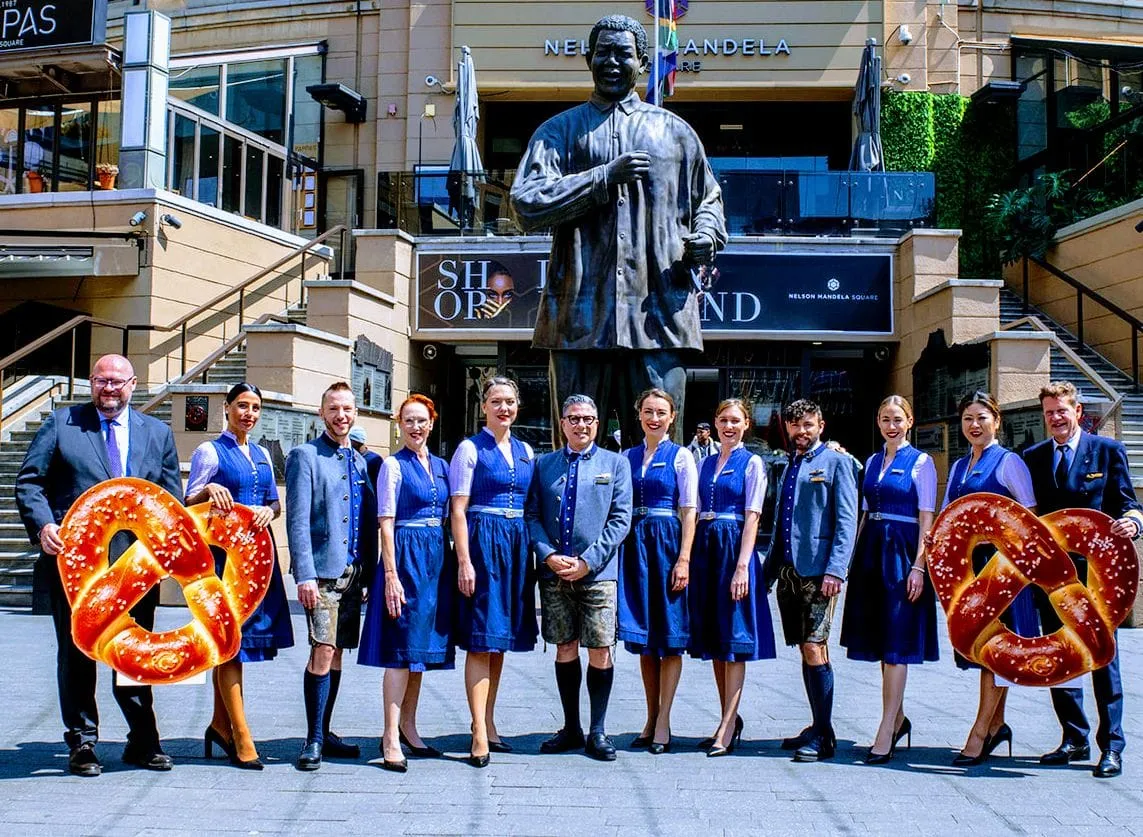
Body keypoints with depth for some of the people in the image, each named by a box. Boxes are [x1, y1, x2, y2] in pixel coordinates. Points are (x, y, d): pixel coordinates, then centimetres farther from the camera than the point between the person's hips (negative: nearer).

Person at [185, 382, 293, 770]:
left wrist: (267, 512, -4)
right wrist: (209, 491, -25)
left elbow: (276, 503, 18)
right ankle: (241, 738, -3)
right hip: (224, 551, -6)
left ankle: (220, 724, 24)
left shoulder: (262, 454, 17)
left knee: (231, 641, 12)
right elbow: (189, 503, -4)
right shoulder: (210, 451, -1)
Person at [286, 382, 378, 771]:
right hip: (322, 569, -6)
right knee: (322, 652, -11)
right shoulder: (305, 456, -2)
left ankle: (323, 733, 22)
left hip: (354, 571, 6)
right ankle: (314, 740, 0)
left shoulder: (360, 461, 15)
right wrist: (304, 574, -17)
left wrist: (370, 571, 10)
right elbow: (297, 520, -9)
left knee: (336, 654, 11)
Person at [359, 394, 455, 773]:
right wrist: (391, 574, -16)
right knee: (402, 646, -7)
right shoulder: (394, 465, -4)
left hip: (437, 557, 6)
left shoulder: (441, 466, 13)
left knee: (423, 645, 11)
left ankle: (408, 727, 22)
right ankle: (391, 739, -3)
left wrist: (453, 565, 8)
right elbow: (385, 524, -9)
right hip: (406, 554, -6)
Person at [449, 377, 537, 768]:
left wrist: (535, 554, 9)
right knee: (481, 639, -6)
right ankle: (479, 736, -3)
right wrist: (464, 560, -14)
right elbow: (458, 509, -7)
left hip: (518, 545, 6)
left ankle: (488, 724, 21)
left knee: (501, 638, 11)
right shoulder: (470, 449, -3)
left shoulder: (525, 451, 14)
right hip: (482, 542, -6)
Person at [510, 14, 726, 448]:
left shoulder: (674, 131, 18)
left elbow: (709, 199, 26)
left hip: (658, 314, 1)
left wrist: (707, 235, 3)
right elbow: (527, 204, -1)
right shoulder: (559, 130, 13)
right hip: (581, 313, 0)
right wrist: (605, 176, -9)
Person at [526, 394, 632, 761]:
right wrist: (548, 555, -11)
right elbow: (531, 514, 7)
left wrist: (587, 561, -11)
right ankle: (571, 728, 20)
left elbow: (621, 518, -1)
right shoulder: (544, 464, 12)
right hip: (554, 573, 2)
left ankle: (597, 731, 11)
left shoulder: (615, 463, 6)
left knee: (600, 651, -2)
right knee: (565, 648, 9)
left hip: (598, 572, -2)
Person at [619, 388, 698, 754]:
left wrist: (683, 559, -13)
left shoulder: (681, 456, 0)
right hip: (635, 545, 4)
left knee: (670, 636, 0)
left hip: (668, 543, -4)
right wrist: (617, 550, 2)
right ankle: (651, 719, 17)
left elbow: (689, 511, -5)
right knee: (644, 638, 8)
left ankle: (663, 723, 5)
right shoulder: (628, 457, 11)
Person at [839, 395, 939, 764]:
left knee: (896, 643, -5)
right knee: (880, 641, 11)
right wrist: (855, 558, 11)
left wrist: (918, 567, -15)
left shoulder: (921, 462, -3)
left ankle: (886, 733, -4)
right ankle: (898, 717, 25)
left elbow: (926, 519, -7)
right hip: (871, 553, 6)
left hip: (902, 553, -6)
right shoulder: (873, 461, 14)